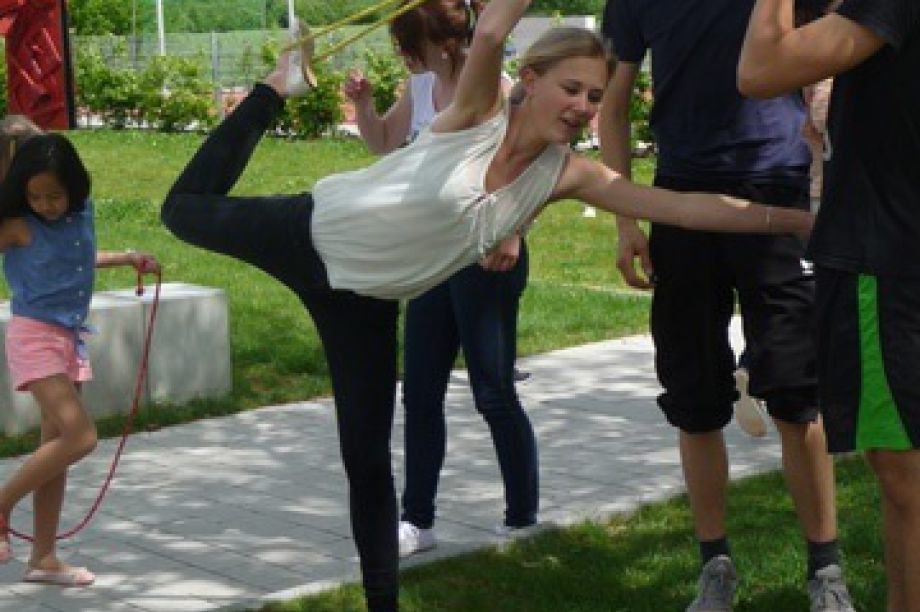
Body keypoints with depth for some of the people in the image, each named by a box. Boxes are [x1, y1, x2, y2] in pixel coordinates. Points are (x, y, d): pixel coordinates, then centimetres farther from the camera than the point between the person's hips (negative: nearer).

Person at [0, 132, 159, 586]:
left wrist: (127, 258, 21)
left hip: (69, 339, 7)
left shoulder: (82, 213, 4)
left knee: (56, 447, 9)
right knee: (79, 436, -18)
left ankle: (43, 557, 16)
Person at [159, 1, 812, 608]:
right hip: (312, 232, -3)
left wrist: (796, 219, -23)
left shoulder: (567, 174, -13)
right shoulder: (478, 112, -23)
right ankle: (281, 87, 34)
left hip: (366, 296, 3)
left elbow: (684, 205, -18)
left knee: (369, 459, 2)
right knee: (186, 211, 18)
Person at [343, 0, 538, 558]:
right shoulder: (422, 86, 8)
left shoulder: (493, 85, -13)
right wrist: (362, 102, 4)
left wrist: (511, 233, -24)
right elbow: (384, 143, 23)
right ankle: (418, 521, 15)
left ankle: (525, 518, 13)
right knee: (420, 391, 8)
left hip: (487, 254, -8)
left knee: (495, 392, -1)